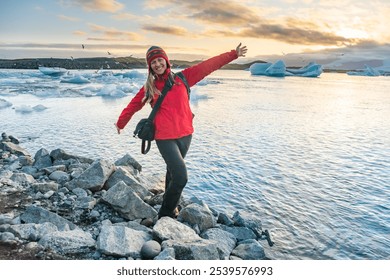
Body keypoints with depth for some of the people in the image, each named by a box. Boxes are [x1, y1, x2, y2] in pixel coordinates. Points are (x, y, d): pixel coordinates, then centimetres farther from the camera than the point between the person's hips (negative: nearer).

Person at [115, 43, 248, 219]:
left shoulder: (182, 78, 3)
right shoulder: (149, 88, 1)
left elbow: (208, 66, 2)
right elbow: (133, 106, 14)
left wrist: (233, 54, 3)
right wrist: (120, 123, 27)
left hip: (185, 135, 3)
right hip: (165, 138, -3)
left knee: (173, 172, 20)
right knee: (181, 177, -12)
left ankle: (169, 203, 42)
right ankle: (166, 214, 8)